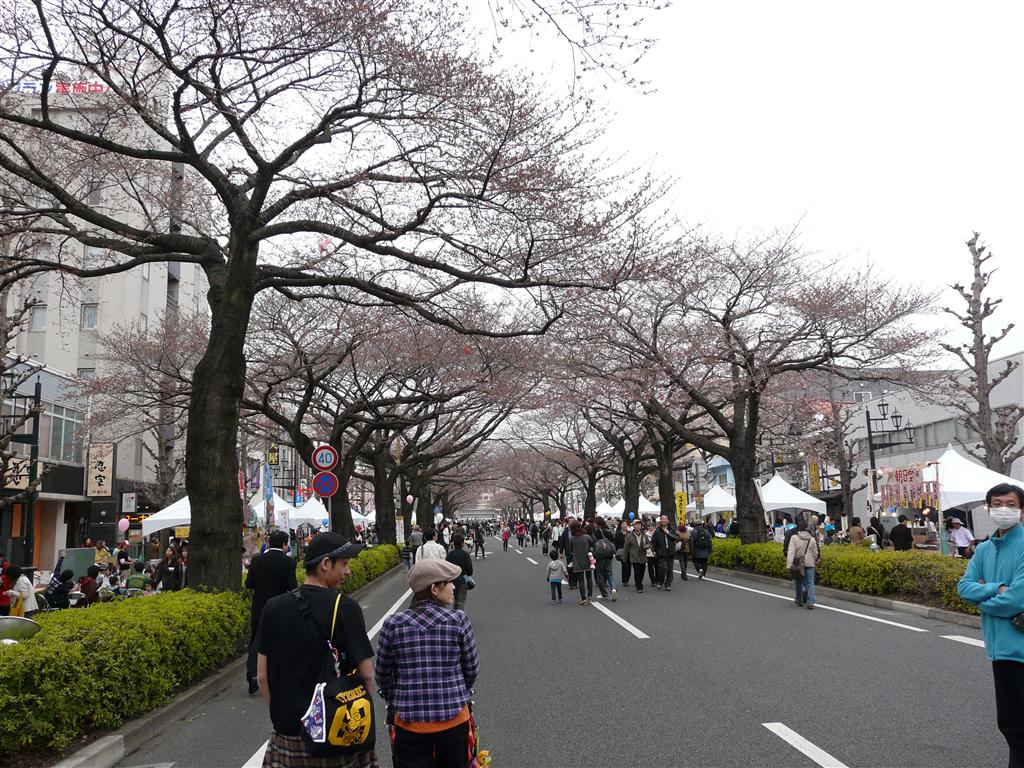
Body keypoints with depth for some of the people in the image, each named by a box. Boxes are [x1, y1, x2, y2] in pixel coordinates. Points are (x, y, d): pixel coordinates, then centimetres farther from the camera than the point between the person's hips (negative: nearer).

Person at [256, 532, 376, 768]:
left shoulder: (273, 607, -2)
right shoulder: (345, 607, -14)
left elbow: (262, 675, 3)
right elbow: (366, 673, -12)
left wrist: (279, 713, 15)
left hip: (288, 732, 4)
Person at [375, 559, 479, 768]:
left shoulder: (393, 625, -7)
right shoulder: (458, 620, -10)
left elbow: (383, 675, 3)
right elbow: (472, 669, -1)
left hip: (409, 723, 0)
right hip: (454, 720, 0)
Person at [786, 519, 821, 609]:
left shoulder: (794, 538, -10)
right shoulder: (812, 539, 0)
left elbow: (791, 552, -14)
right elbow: (815, 553, 10)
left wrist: (789, 564, -14)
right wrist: (815, 561, 28)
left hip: (798, 564, -1)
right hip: (810, 564, 1)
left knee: (798, 582, 15)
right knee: (810, 583, 3)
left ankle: (799, 601, 28)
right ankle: (810, 602, -8)